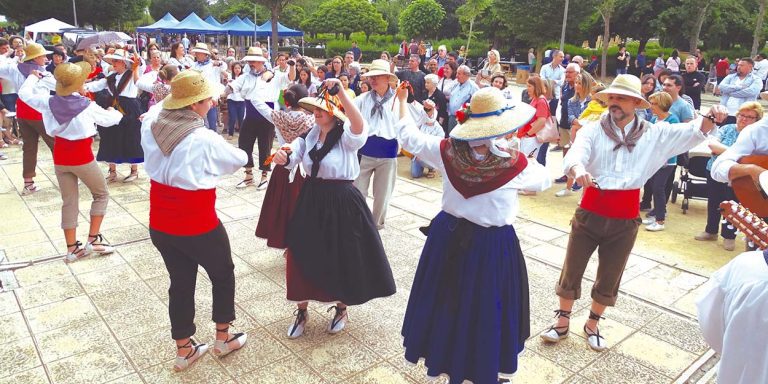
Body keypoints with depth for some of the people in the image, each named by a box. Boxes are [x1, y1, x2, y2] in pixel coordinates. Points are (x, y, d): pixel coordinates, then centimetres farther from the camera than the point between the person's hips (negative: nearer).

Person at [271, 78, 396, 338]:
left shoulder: (347, 136, -12)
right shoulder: (310, 134, 5)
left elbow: (360, 126, -35)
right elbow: (292, 159, -2)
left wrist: (340, 91, -42)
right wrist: (283, 158, -26)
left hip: (341, 202, -5)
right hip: (311, 200, 5)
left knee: (341, 258, 10)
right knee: (303, 256, 9)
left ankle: (341, 308, 37)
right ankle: (302, 310, 32)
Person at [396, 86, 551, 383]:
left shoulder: (449, 152, -11)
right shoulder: (514, 163, -18)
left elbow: (409, 137, 4)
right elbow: (544, 180, 3)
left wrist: (402, 100, 18)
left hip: (449, 236, 4)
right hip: (493, 245, -4)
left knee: (446, 301, 21)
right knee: (487, 309, 14)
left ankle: (444, 358, 43)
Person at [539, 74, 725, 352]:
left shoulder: (654, 134, 3)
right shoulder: (593, 130, -5)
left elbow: (692, 133, -2)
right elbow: (576, 152, -23)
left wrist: (712, 119, -24)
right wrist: (578, 169, -47)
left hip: (625, 219, 2)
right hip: (590, 212, -1)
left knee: (609, 278, 15)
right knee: (571, 271, 10)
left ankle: (592, 326, 38)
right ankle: (562, 322, 31)